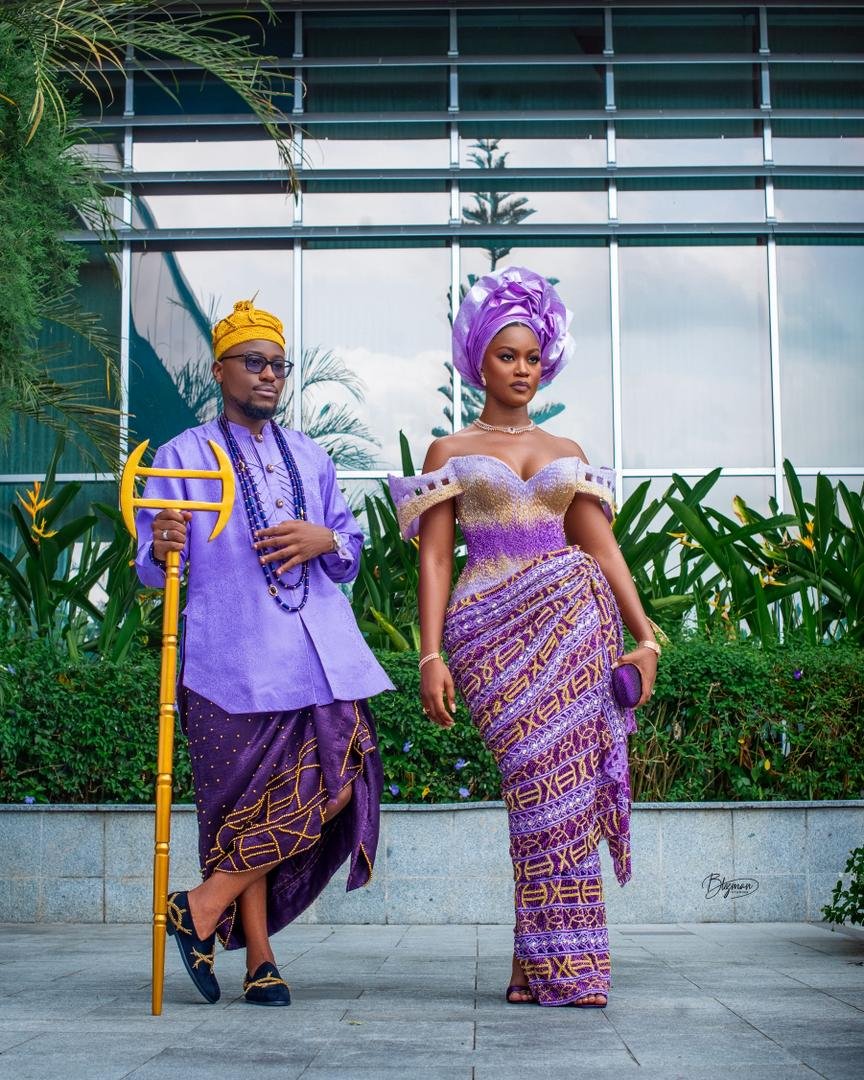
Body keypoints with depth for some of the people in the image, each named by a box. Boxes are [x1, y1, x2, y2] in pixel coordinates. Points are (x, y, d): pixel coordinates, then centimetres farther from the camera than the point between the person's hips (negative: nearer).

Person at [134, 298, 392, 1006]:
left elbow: (352, 555, 20)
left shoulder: (311, 459, 22)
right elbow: (151, 568, 2)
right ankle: (260, 960, 8)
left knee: (335, 787, -8)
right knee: (251, 801, -5)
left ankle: (204, 907, 3)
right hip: (234, 659, -4)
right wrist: (164, 551, -22)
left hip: (319, 652, 4)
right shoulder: (183, 457, 8)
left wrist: (327, 541, -3)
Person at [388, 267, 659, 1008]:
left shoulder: (569, 454, 20)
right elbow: (434, 559, 5)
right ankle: (563, 965, -9)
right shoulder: (450, 454, 12)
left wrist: (645, 637, 3)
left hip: (571, 617, 2)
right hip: (490, 628, -2)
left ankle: (548, 965, -8)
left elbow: (603, 549, 14)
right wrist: (431, 657, -6)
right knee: (547, 774, -17)